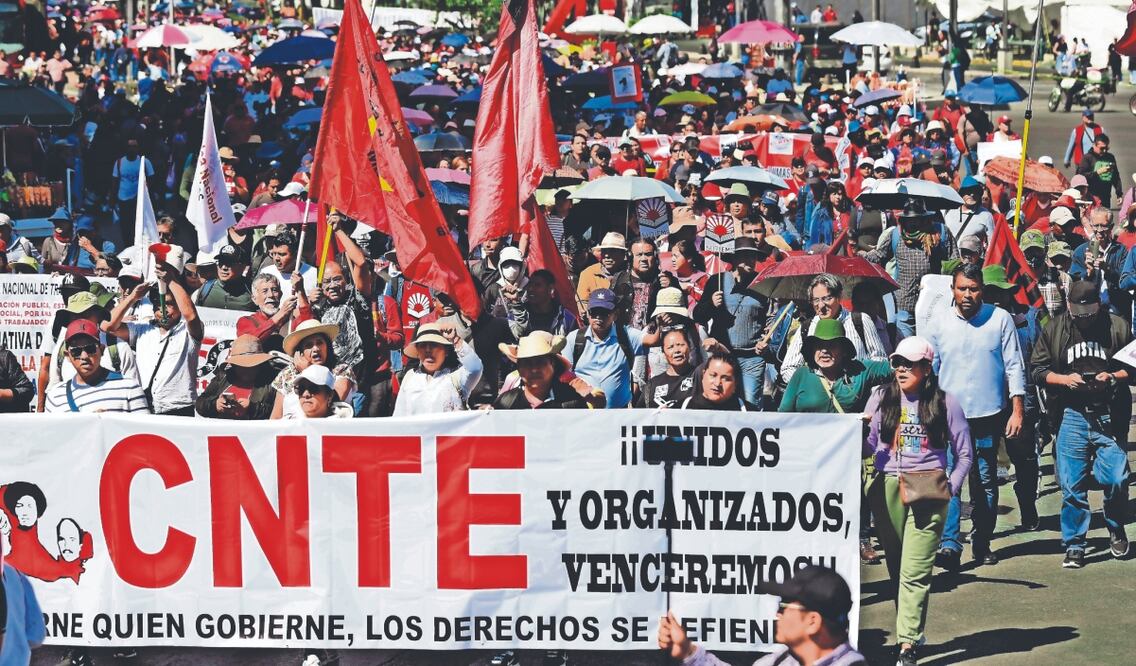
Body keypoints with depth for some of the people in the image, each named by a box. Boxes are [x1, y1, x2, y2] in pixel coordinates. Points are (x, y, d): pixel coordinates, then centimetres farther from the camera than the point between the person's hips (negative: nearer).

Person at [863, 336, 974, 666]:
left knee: (915, 570, -11)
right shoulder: (882, 398, 9)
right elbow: (868, 446, 5)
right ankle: (912, 631, 20)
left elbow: (964, 453, 9)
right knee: (896, 567, 8)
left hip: (929, 493, -3)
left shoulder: (944, 403, 4)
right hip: (887, 490, 3)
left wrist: (951, 488, -3)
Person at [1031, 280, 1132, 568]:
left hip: (1109, 416, -1)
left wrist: (1113, 377, -13)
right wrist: (1064, 379, -10)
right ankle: (1074, 546, 10)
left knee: (1116, 479, -5)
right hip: (1071, 417, 1)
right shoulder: (1054, 329, 4)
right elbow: (1038, 370, 7)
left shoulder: (1118, 327, 1)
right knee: (1071, 484, -1)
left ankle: (1116, 529, 24)